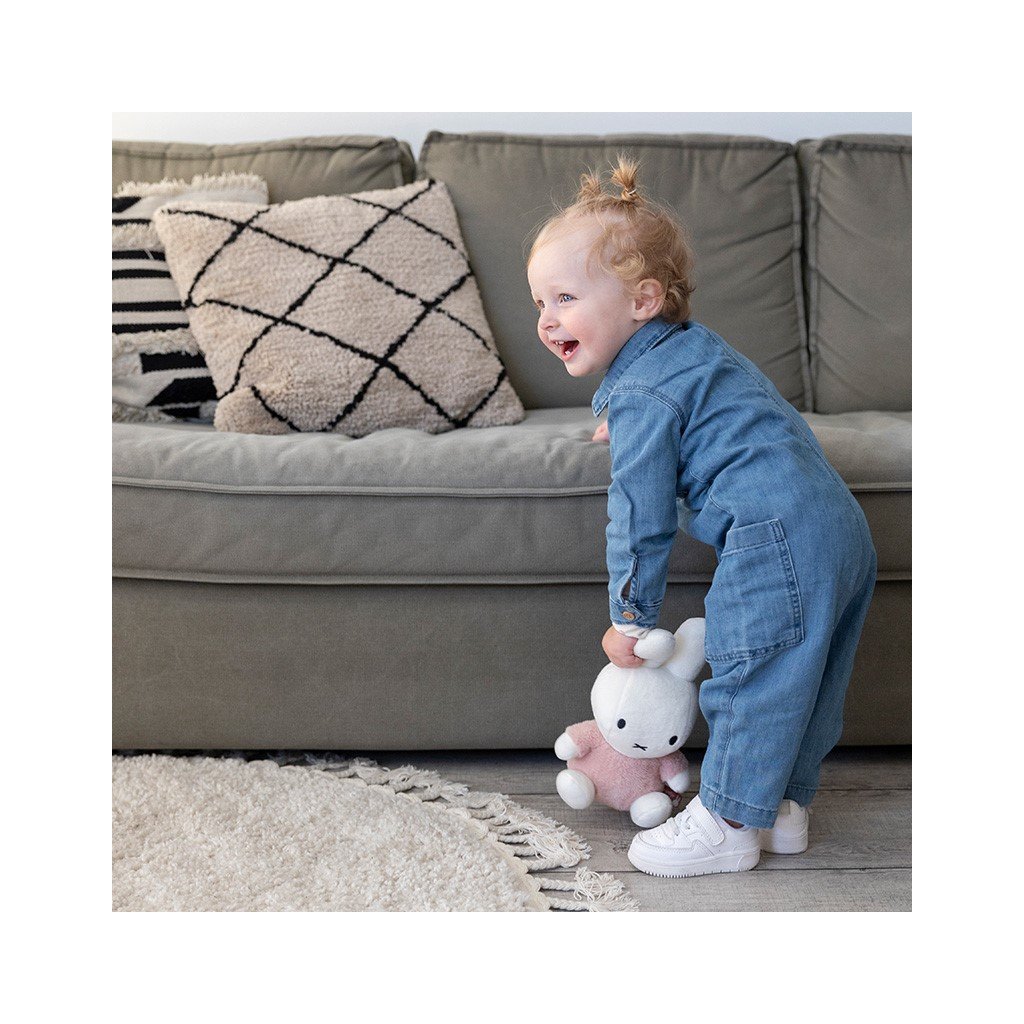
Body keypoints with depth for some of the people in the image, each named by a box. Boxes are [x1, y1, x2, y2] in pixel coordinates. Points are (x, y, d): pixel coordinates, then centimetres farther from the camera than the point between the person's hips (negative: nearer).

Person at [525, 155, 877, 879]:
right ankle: (786, 805, 29)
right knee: (803, 683, 17)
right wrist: (631, 434, 57)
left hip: (776, 538, -11)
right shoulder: (692, 344, 19)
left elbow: (641, 519, -8)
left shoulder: (641, 395, -10)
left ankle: (726, 823, 10)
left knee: (752, 681, -1)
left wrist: (632, 620, 2)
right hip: (842, 525, 11)